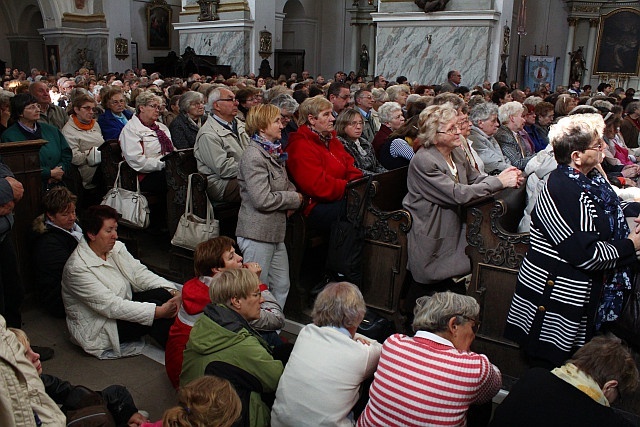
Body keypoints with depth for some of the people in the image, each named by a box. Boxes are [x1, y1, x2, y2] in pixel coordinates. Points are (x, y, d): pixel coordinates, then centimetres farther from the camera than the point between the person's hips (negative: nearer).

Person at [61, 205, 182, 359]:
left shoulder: (116, 248, 0)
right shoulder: (77, 268, -24)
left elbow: (140, 273, -4)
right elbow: (112, 307, -29)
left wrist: (172, 291, -21)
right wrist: (158, 312, -35)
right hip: (97, 330, -7)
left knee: (163, 294, -19)